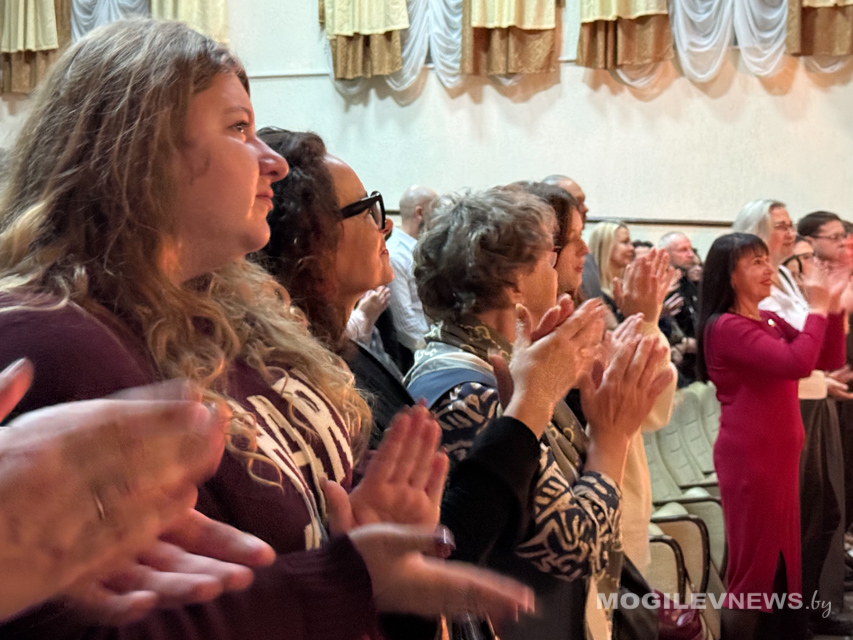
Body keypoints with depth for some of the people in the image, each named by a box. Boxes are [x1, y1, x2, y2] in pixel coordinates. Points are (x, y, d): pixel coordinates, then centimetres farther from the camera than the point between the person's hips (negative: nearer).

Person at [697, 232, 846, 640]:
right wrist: (817, 309, -15)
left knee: (783, 555, 16)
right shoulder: (726, 326, -16)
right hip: (749, 456, -9)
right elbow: (796, 363, -27)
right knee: (754, 560, -1)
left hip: (779, 453, 9)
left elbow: (827, 359, 12)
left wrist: (832, 309, -1)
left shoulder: (771, 321, 11)